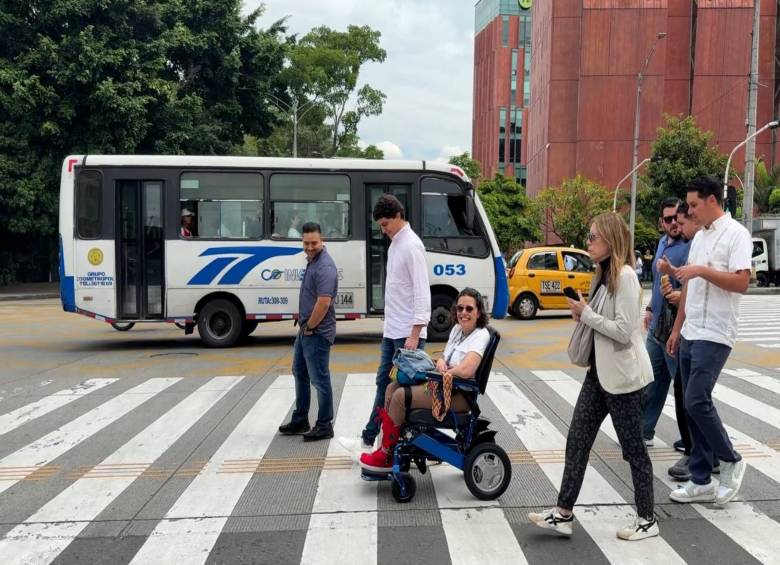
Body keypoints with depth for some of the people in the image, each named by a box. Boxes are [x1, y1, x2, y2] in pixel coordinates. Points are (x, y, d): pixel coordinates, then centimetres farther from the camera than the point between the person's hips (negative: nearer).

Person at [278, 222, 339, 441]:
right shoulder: (311, 261, 11)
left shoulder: (325, 267, -21)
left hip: (317, 333, -10)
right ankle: (300, 420, 32)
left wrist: (310, 327, -15)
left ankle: (324, 426, 11)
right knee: (300, 373, 19)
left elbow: (324, 303, -27)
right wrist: (304, 326, 15)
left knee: (319, 379, -1)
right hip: (305, 329, 10)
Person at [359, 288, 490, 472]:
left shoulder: (480, 336, -17)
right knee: (392, 388, 3)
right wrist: (440, 362, -6)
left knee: (400, 396, -17)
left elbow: (465, 371, -32)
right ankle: (385, 446, 5)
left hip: (460, 395, -9)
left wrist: (444, 372, -14)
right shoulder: (457, 328, 9)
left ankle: (386, 456, -2)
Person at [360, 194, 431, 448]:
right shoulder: (395, 243, 13)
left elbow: (421, 292, -19)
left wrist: (414, 334, -22)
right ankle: (369, 436, 24)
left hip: (407, 333, -9)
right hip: (391, 331, 9)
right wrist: (389, 325, 17)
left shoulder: (411, 245, -14)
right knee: (384, 382, 15)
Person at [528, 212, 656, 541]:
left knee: (633, 448, 5)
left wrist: (586, 314, -16)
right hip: (599, 372, 9)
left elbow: (625, 330, -22)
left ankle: (647, 520, 21)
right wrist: (583, 314, -1)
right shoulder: (603, 275, 12)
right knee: (577, 440, 8)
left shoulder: (625, 276, -17)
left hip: (622, 376, -9)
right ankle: (563, 514, 14)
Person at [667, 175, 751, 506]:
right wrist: (677, 328, 18)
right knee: (691, 405, 8)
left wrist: (701, 270, -19)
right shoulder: (699, 236, 16)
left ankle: (731, 462, 11)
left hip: (714, 335, -8)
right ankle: (701, 481, 16)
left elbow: (741, 282, -19)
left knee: (697, 401, -13)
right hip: (690, 334, 8)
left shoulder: (735, 234, -8)